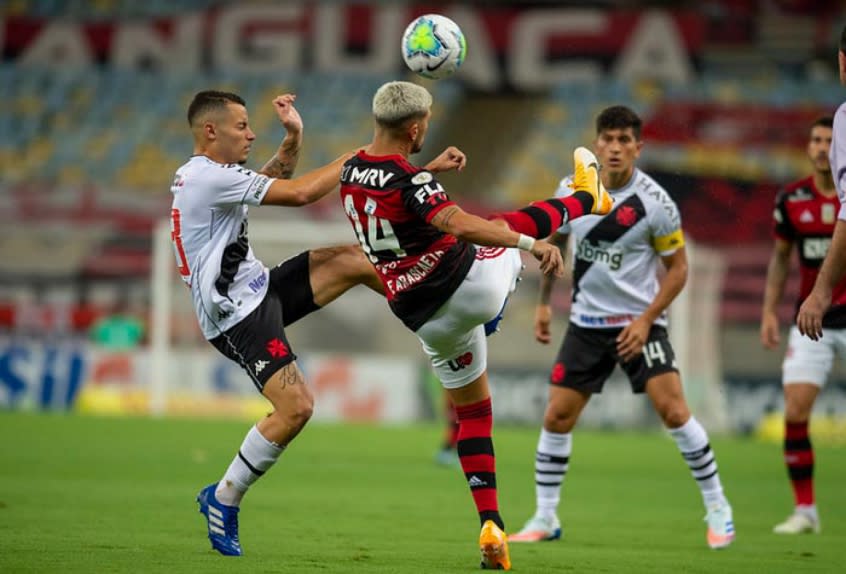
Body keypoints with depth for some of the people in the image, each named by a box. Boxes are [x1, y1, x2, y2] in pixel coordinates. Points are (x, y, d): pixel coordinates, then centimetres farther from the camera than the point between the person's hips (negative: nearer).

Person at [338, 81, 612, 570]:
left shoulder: (351, 174, 2)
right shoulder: (410, 181, -23)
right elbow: (460, 225, -39)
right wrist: (530, 245, -46)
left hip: (427, 321, 7)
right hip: (474, 284, -7)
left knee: (473, 411, 19)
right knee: (517, 225, 21)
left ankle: (491, 524, 9)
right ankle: (587, 198, 52)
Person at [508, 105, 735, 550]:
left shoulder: (655, 203, -14)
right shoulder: (571, 190, -3)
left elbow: (678, 268, -5)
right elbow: (554, 242, 15)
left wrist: (646, 319, -15)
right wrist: (543, 303, 13)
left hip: (638, 323, -4)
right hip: (586, 323, 4)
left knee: (672, 410, -16)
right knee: (556, 416, -1)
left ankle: (717, 509, -2)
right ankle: (545, 518, 12)